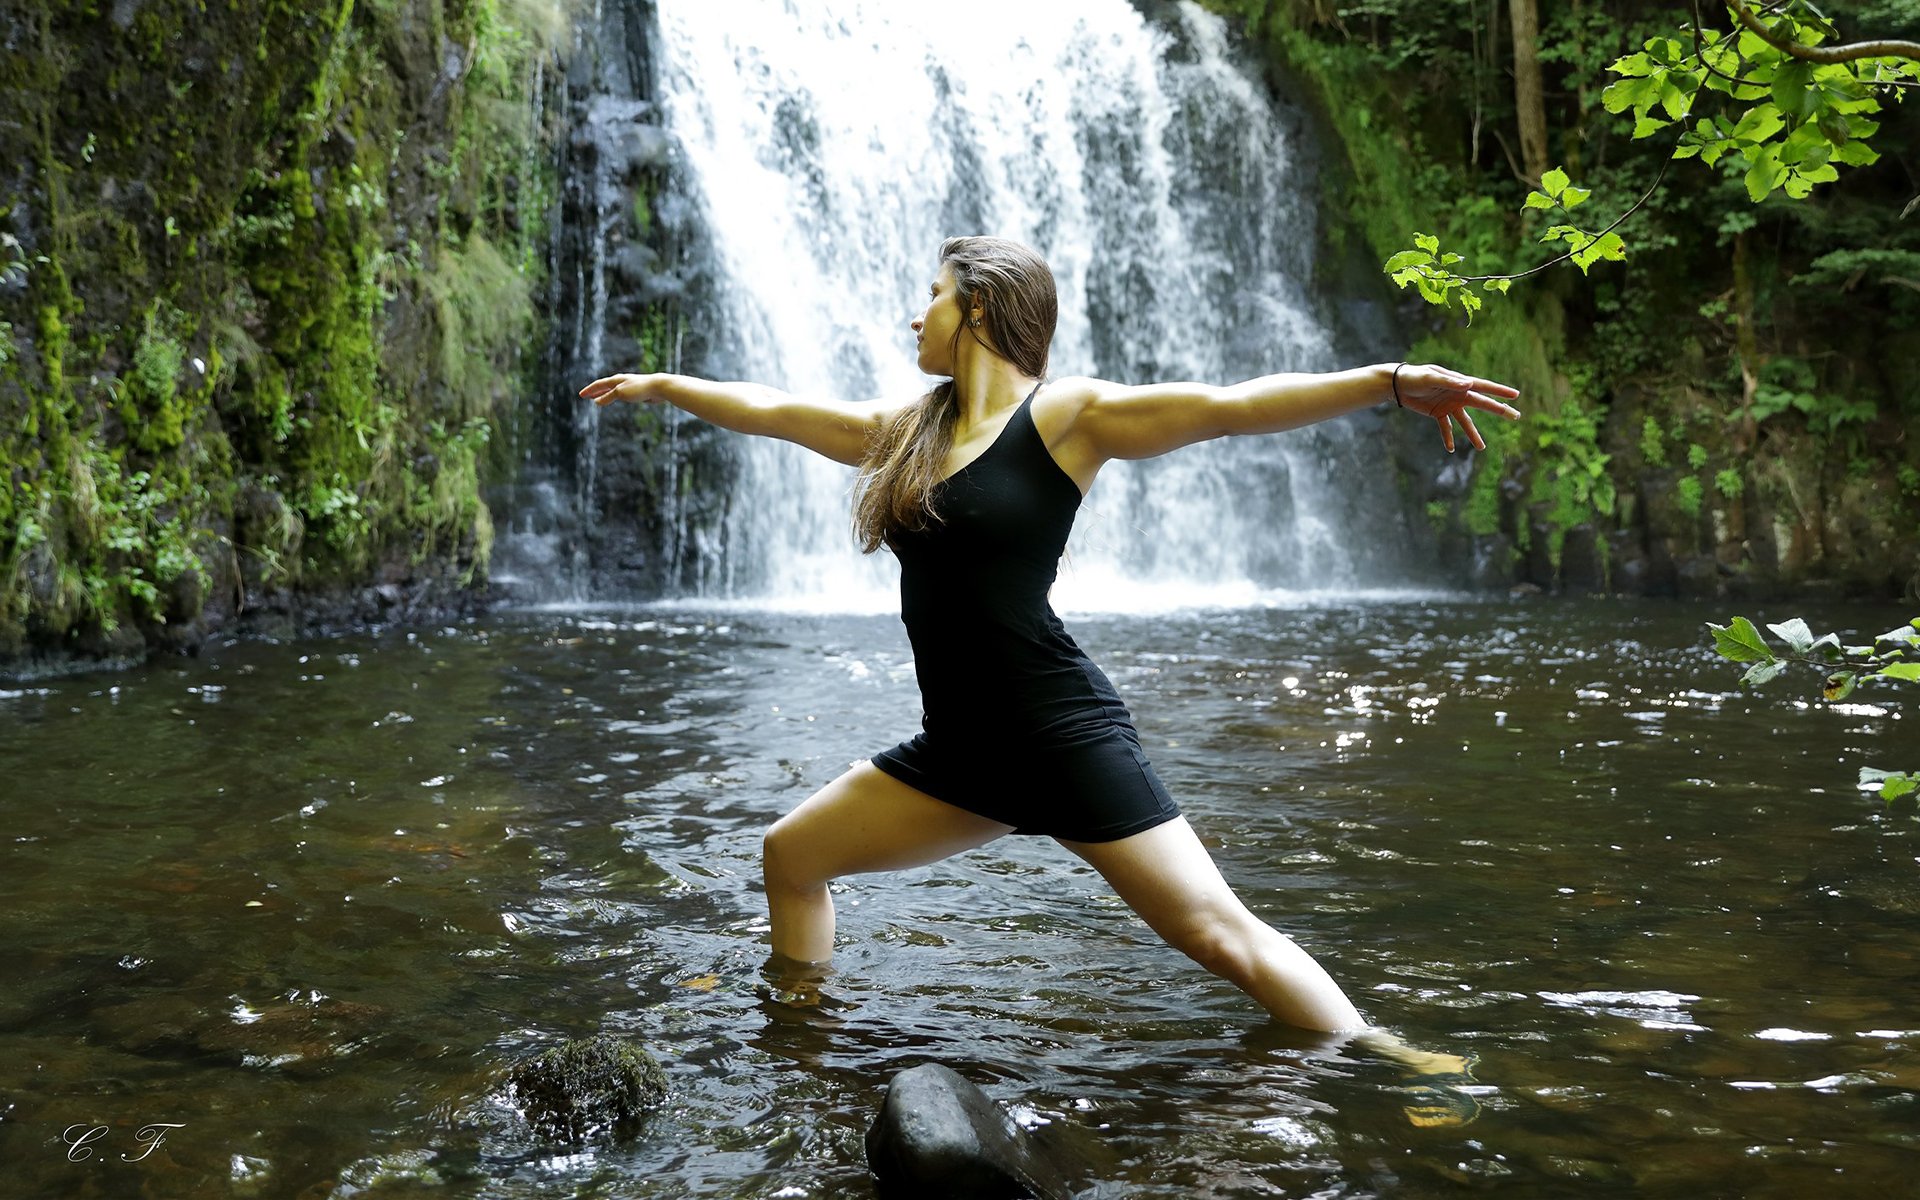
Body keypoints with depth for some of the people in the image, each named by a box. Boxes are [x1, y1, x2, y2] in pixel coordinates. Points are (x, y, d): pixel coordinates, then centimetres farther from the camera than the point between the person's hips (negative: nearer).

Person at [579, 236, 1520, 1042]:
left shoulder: (1065, 415, -7)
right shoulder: (903, 433, 13)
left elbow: (1232, 405, -18)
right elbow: (770, 410, 25)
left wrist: (1389, 381, -29)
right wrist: (658, 385, 35)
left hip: (1061, 732, -7)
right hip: (959, 748, 8)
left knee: (1221, 933, -10)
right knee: (790, 857, 16)